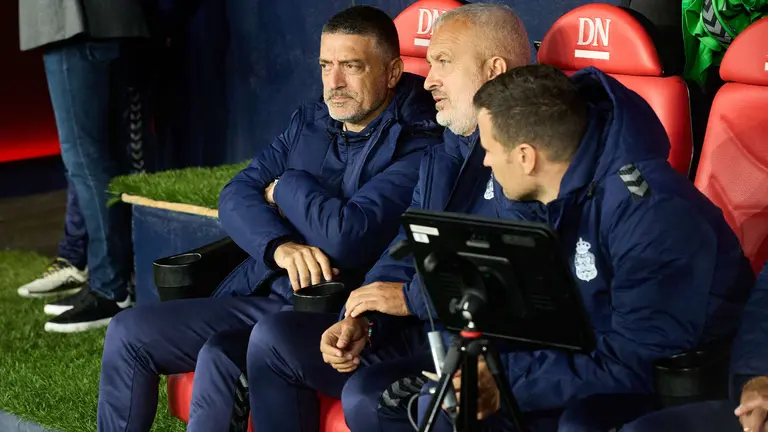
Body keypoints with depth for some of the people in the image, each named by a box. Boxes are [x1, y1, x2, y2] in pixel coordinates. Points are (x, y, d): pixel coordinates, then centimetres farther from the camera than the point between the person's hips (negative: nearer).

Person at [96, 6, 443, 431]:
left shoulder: (418, 148, -13)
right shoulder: (309, 121, 12)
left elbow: (345, 237, -25)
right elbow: (236, 196, 6)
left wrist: (286, 188, -4)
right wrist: (280, 246, -17)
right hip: (257, 295, 8)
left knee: (219, 360, -32)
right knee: (127, 333, -1)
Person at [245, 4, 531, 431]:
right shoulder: (441, 157, 18)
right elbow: (400, 261, 18)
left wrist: (410, 298, -13)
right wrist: (360, 320, -2)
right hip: (422, 331, 10)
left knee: (369, 396, -32)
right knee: (274, 338, 3)